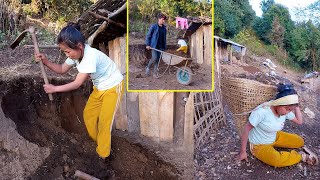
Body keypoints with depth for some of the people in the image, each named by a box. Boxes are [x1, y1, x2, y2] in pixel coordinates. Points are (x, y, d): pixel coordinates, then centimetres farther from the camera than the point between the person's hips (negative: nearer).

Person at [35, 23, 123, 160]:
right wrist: (46, 61, -10)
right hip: (99, 87, 9)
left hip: (113, 86, -8)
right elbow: (62, 69, 5)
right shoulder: (76, 53, -8)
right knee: (88, 114, 11)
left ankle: (102, 154, 13)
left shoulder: (90, 56, -34)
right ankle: (96, 141, 33)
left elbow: (77, 84, -29)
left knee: (104, 120, -5)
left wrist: (54, 88, -21)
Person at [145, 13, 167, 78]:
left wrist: (165, 46, 13)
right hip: (154, 45, -5)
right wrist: (147, 44, -7)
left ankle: (155, 73, 13)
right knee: (154, 58, -16)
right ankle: (148, 67, 13)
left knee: (158, 59, 4)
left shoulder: (164, 28, 10)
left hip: (161, 46, 5)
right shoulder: (153, 26, -6)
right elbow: (148, 35, -2)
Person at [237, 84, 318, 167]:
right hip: (259, 145, -7)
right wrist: (243, 152, -21)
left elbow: (299, 121, 5)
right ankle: (302, 156, -5)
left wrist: (296, 106, -11)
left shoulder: (284, 110, -10)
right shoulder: (262, 111, -34)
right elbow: (247, 129, -26)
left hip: (275, 137, 7)